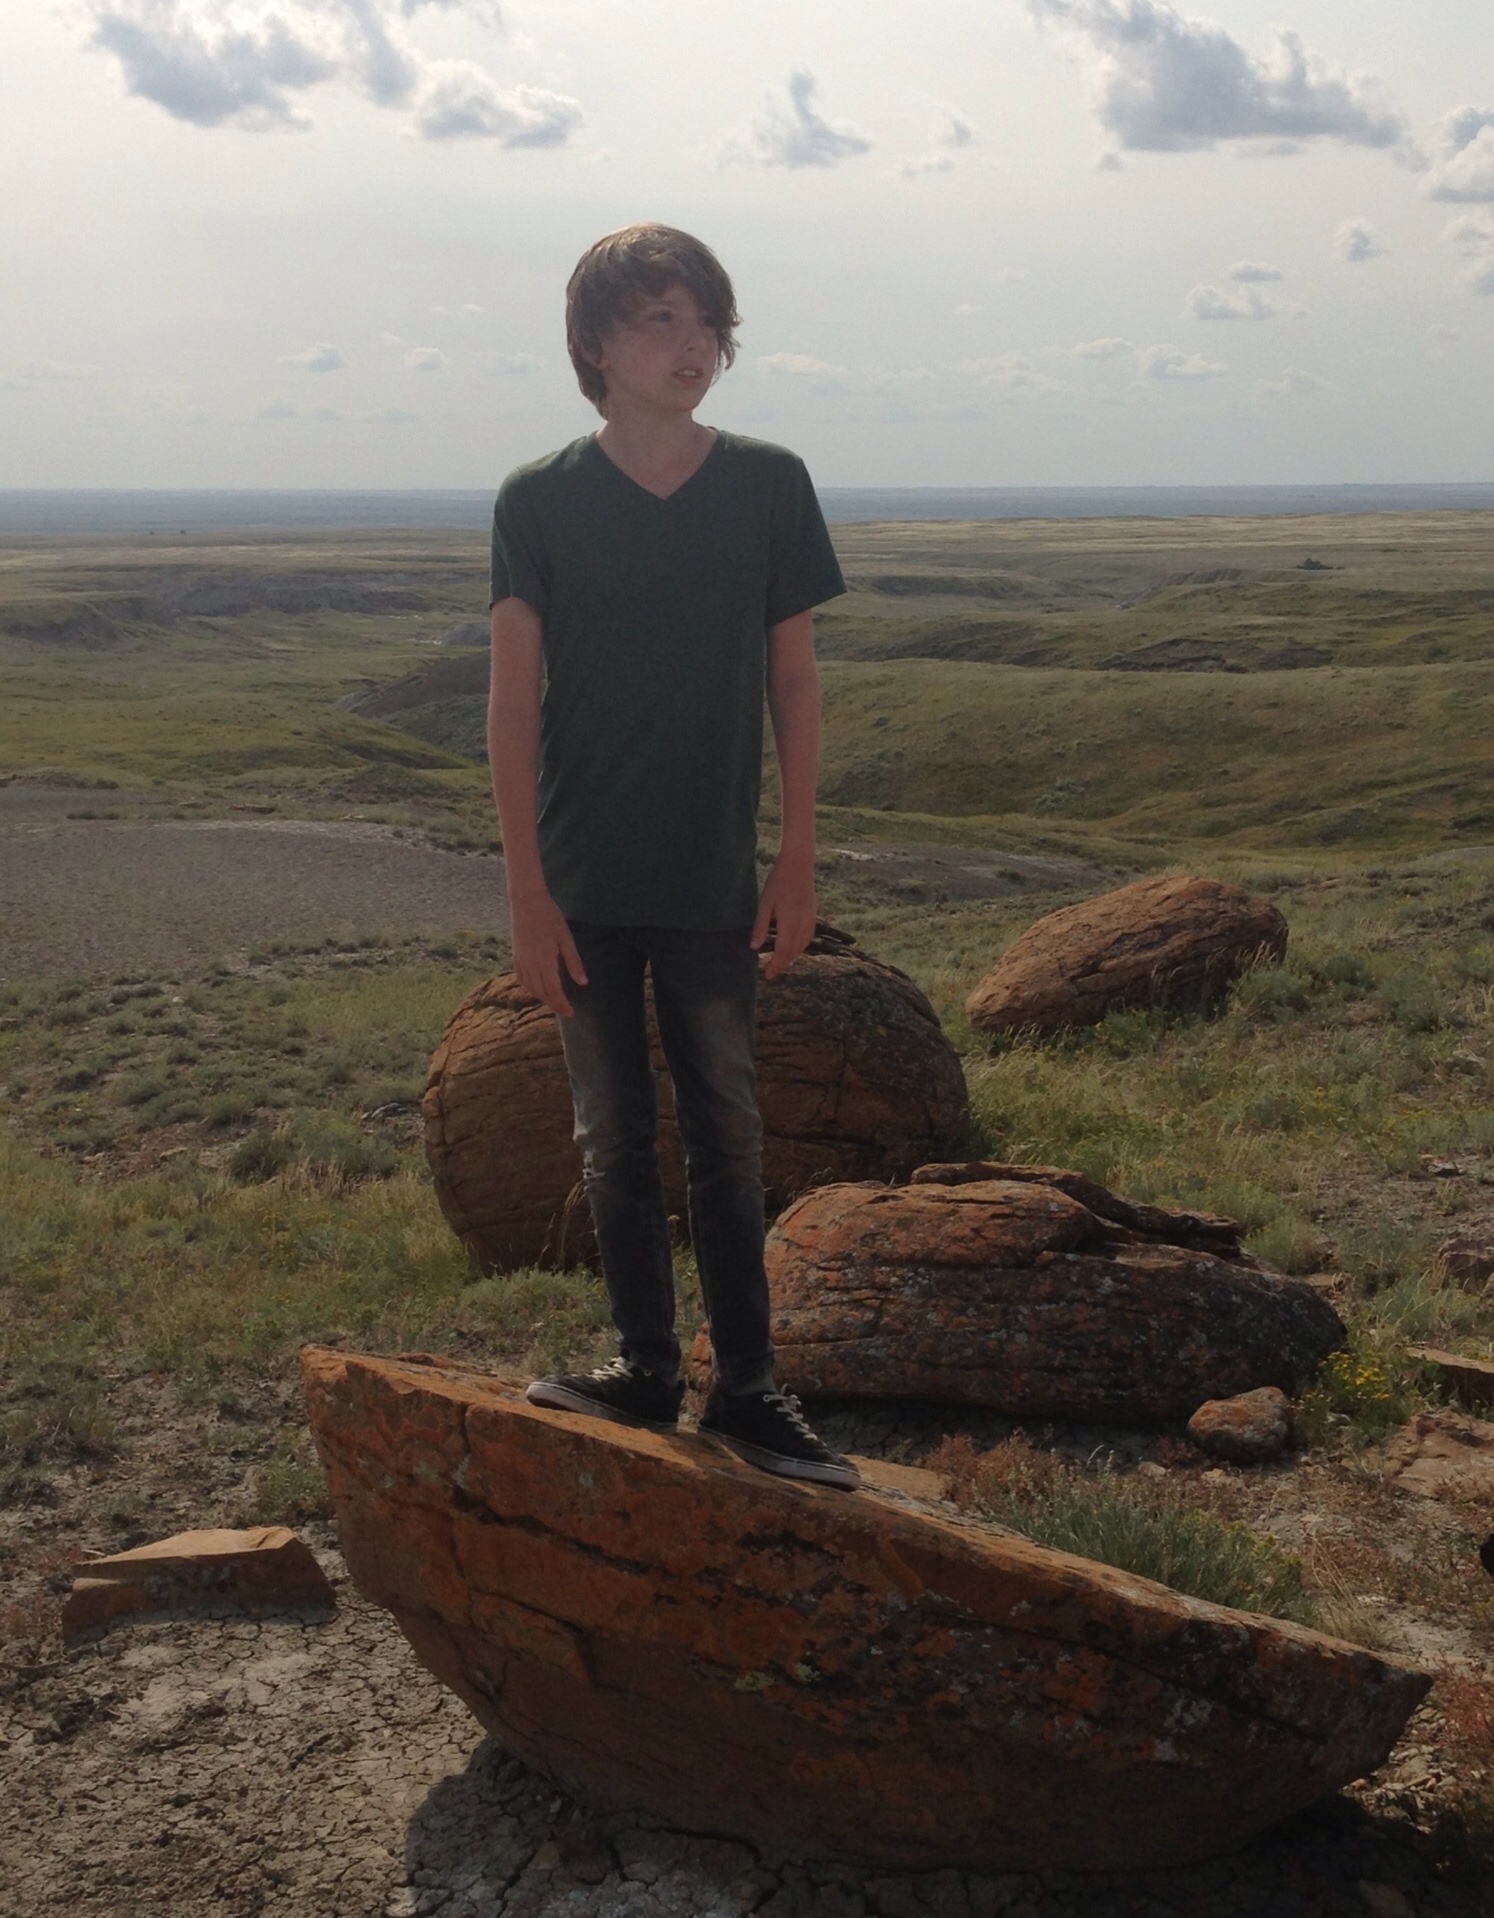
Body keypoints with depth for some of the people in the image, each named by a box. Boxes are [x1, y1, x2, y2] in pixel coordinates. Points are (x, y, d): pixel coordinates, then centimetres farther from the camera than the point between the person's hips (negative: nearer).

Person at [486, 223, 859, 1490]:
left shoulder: (768, 486, 0)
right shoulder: (539, 502, -3)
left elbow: (794, 680, 4)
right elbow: (513, 701, -5)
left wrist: (797, 863, 0)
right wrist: (526, 890, -10)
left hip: (716, 883, 0)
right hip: (584, 885, 0)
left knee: (728, 1136, 6)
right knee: (615, 1138, 9)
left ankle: (747, 1386, 16)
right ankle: (647, 1368, 23)